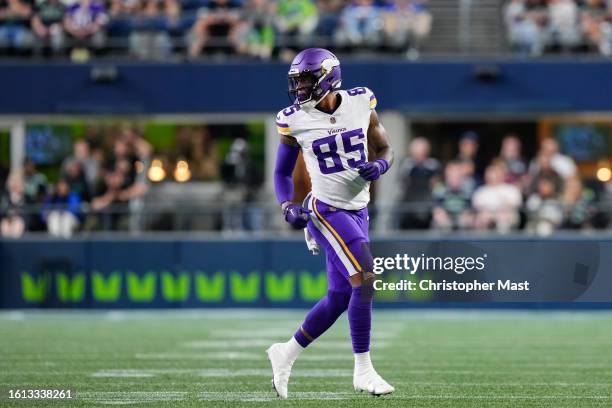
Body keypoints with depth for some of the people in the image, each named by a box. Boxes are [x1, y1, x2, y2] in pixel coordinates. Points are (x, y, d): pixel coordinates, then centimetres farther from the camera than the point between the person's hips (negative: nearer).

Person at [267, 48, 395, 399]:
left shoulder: (361, 103, -1)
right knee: (364, 281, -17)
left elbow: (386, 150, 9)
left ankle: (286, 354, 25)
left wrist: (378, 166, -14)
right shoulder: (295, 121, -6)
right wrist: (288, 207, -12)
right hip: (326, 211, -5)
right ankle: (363, 370, -9)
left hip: (358, 211, 5)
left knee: (340, 297, 8)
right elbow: (283, 172, 5)